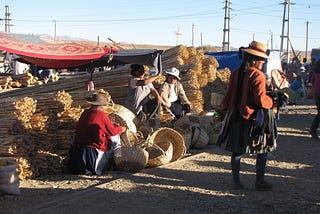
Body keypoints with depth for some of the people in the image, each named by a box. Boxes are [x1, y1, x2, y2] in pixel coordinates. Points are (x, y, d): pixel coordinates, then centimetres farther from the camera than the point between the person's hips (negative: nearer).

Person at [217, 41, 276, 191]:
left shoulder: (236, 73, 5)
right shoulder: (258, 75, -16)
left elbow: (229, 95, 10)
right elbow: (261, 99, -21)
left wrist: (226, 110, 21)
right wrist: (272, 101, -3)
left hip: (236, 117, 6)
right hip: (255, 119, -6)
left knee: (237, 151, 12)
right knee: (263, 151, 9)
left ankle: (236, 182, 18)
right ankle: (260, 182, 15)